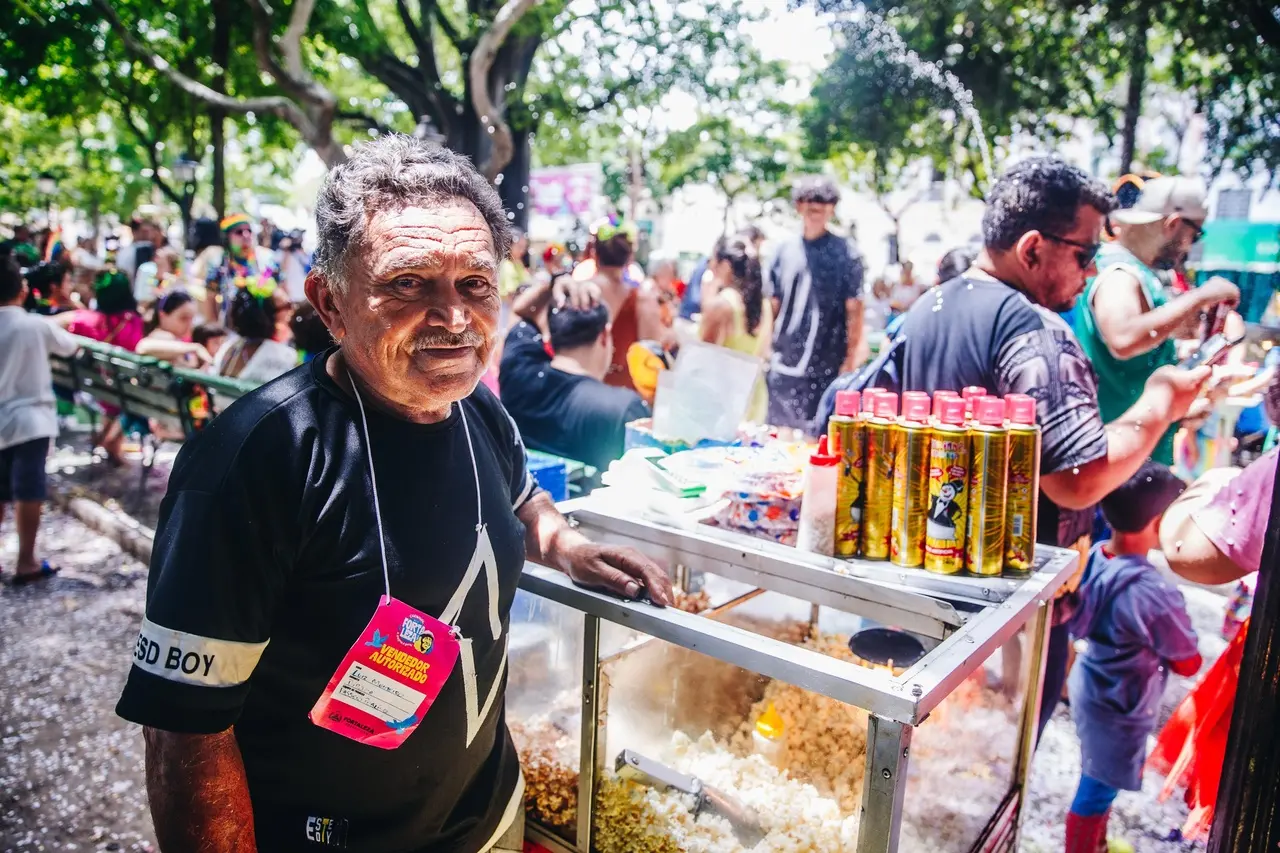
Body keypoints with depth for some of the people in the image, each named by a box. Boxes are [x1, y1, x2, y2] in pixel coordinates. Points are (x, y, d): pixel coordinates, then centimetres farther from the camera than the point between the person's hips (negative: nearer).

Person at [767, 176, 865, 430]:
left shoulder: (845, 253, -2)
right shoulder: (785, 250, 8)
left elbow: (854, 311, -3)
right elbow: (773, 305, 12)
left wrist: (850, 361, -7)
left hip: (826, 369, -3)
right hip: (783, 365, 4)